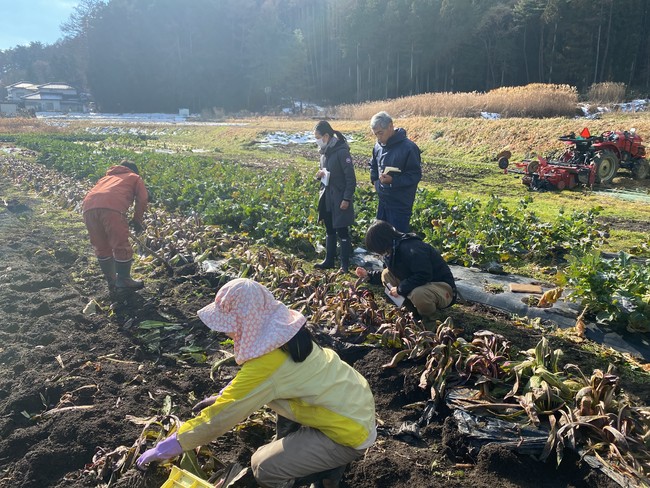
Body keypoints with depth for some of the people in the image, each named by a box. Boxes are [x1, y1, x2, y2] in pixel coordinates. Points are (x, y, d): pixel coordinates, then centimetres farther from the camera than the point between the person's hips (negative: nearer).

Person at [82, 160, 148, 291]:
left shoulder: (106, 177, 42)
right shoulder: (135, 177, 29)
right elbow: (142, 199, 13)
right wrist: (137, 220, 23)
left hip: (88, 207, 6)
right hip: (111, 207, -5)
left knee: (102, 248, 18)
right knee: (121, 246, 7)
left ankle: (112, 281, 28)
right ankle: (124, 281, 16)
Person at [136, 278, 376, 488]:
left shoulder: (267, 363, -27)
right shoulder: (282, 327, -3)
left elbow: (219, 417, -19)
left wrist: (166, 447, -8)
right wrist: (224, 396, 16)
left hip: (350, 429, -8)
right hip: (354, 401, 8)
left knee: (264, 466, -6)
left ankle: (327, 469, 13)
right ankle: (289, 447, 27)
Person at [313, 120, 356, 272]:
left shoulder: (341, 152, -18)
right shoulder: (324, 151, 7)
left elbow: (351, 178, -17)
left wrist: (347, 199, -19)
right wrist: (319, 174, -2)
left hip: (339, 200, -8)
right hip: (326, 198, 8)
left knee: (342, 231, 1)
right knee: (329, 230, 16)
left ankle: (345, 265, 12)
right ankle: (329, 261, 28)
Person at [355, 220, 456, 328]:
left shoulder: (411, 249, -27)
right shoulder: (394, 250, 4)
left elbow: (424, 276, -34)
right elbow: (390, 274, 19)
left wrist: (400, 289, -25)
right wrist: (369, 275, 9)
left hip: (442, 287, -9)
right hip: (421, 285, 9)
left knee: (418, 294, -42)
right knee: (386, 275, 1)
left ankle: (430, 319, -6)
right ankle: (414, 311, 6)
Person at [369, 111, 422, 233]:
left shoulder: (408, 147, -19)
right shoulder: (378, 146, 5)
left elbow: (416, 175, -18)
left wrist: (393, 180, -28)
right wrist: (375, 181, 6)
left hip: (400, 204, -7)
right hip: (383, 201, 7)